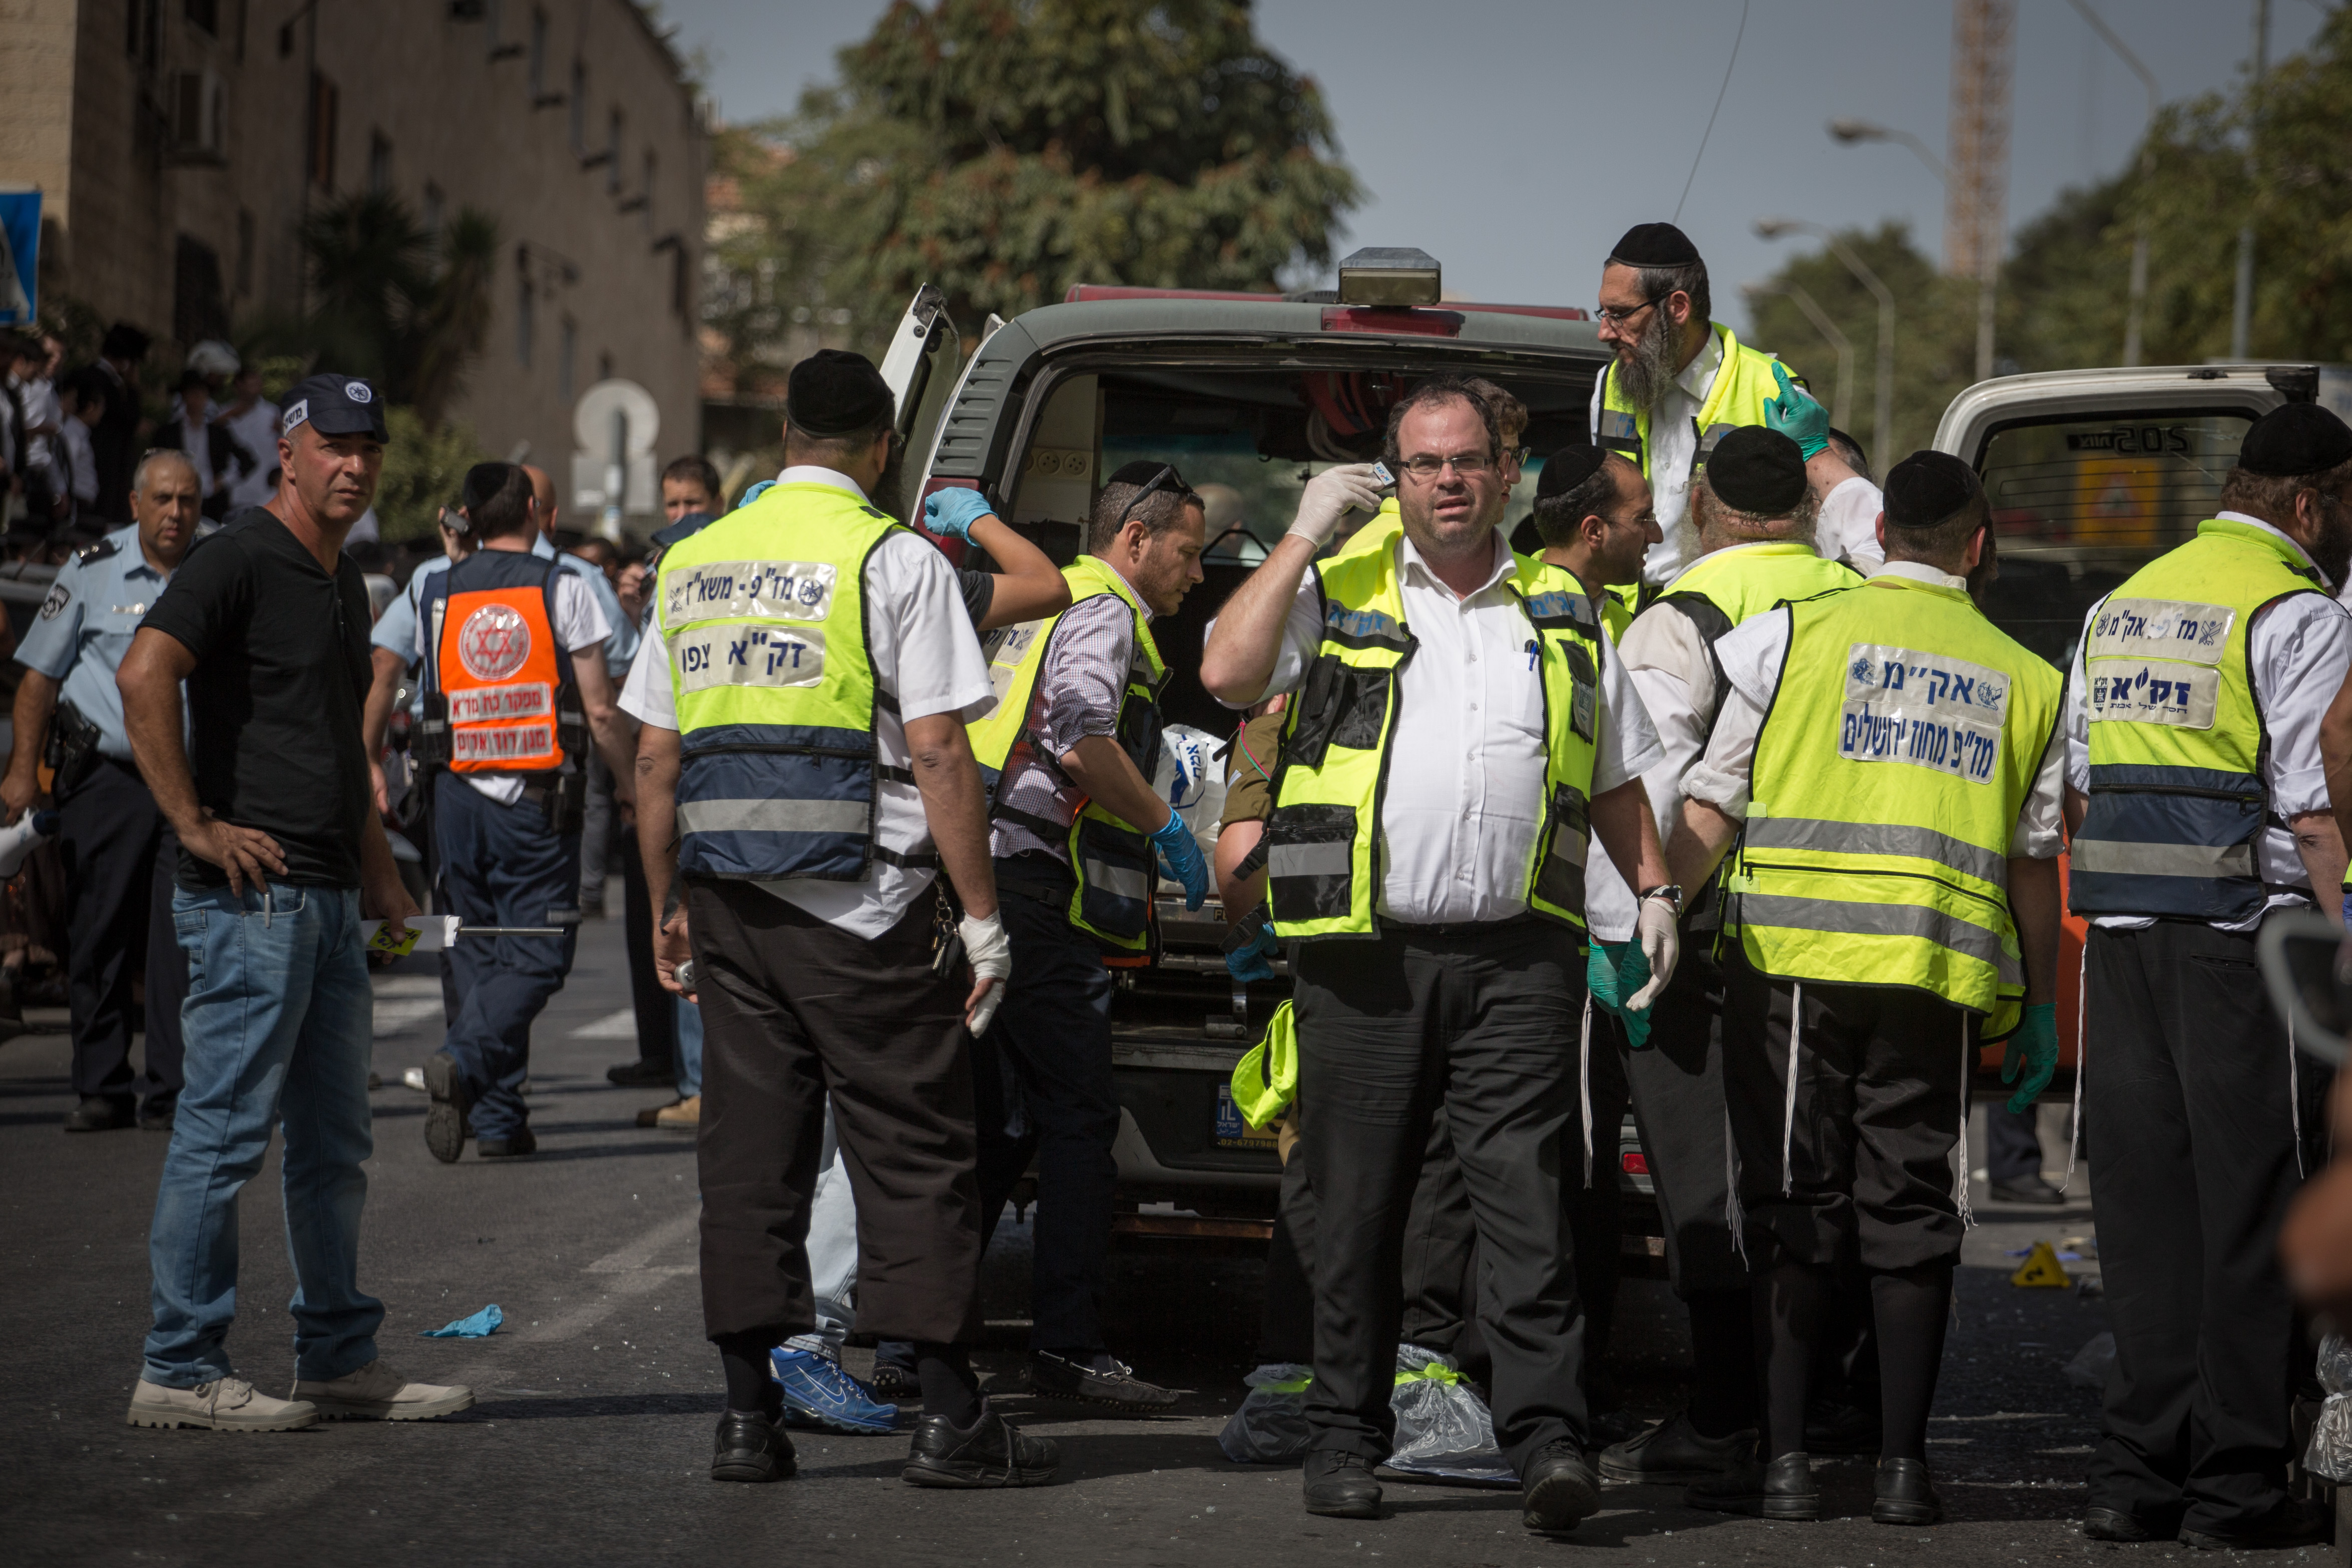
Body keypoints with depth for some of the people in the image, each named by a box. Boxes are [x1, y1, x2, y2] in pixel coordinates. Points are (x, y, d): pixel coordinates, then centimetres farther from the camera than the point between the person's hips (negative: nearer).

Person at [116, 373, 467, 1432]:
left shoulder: (343, 584, 19)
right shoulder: (239, 560, -10)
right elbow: (144, 672, -24)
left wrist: (376, 866, 24)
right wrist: (194, 824, -22)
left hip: (329, 901, 9)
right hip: (251, 894, -9)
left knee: (335, 1144, 13)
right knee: (226, 1133, -7)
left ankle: (339, 1357, 21)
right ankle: (180, 1371, -2)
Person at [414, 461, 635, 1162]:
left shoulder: (439, 594, 6)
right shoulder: (562, 588, -4)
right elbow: (599, 714, -4)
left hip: (459, 795, 4)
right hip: (538, 799, -4)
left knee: (478, 954, 12)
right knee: (535, 956, -1)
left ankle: (497, 1119, 10)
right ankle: (464, 1061, -25)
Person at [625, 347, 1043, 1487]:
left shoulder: (691, 564, 12)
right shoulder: (893, 558, -6)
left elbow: (655, 760, 13)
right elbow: (937, 754, -11)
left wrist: (666, 910, 20)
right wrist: (980, 914, -8)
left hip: (729, 903, 5)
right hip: (862, 903, -5)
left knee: (749, 1153, 8)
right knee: (915, 1153, 0)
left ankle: (747, 1415, 8)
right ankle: (948, 1418, -1)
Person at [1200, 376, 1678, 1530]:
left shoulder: (1564, 619, 17)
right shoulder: (1337, 598, 8)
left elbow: (1616, 777, 24)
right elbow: (1227, 674, -9)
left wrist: (1654, 889, 12)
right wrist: (1305, 534, -4)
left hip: (1518, 958, 1)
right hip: (1365, 958, -1)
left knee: (1526, 1198, -9)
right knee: (1357, 1211, 4)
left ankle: (1547, 1439, -15)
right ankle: (1346, 1440, 13)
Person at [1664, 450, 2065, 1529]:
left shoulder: (1791, 635, 4)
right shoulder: (2024, 680, 11)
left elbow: (1710, 810, 1)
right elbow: (2034, 864, 13)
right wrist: (2040, 1010, 20)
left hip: (1794, 955, -1)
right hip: (1941, 972, 1)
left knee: (1793, 1206, 3)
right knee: (1911, 1209, 6)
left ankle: (1783, 1460, 0)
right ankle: (1903, 1464, 5)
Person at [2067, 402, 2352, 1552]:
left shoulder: (2120, 607, 17)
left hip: (2121, 938, 7)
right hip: (2242, 938, -7)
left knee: (2144, 1199, 8)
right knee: (2251, 1208, -2)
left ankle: (2139, 1473, 8)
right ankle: (2237, 1485, -1)